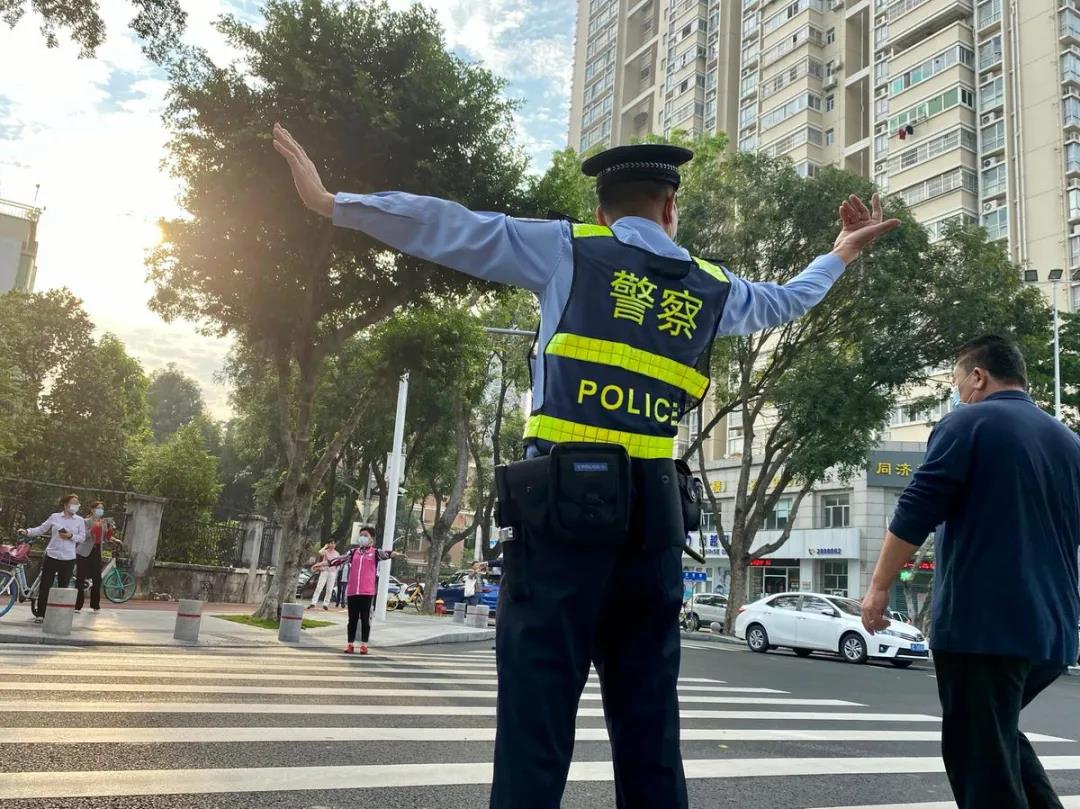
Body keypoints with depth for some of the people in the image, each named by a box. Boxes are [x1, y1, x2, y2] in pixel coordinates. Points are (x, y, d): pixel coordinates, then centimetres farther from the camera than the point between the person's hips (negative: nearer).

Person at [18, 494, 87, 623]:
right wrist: (27, 531, -9)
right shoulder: (55, 517, 3)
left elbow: (82, 537, 5)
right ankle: (40, 614, 10)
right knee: (45, 585, 1)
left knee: (63, 587, 5)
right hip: (51, 556, 0)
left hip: (68, 558, 0)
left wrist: (71, 536, -12)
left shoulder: (79, 520, 3)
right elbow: (41, 529, 5)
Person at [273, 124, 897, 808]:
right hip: (657, 513, 4)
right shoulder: (714, 289, 18)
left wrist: (331, 202, 15)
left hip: (563, 501, -3)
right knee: (650, 723, 12)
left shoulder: (567, 251, 8)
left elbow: (450, 227, 7)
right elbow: (789, 299, 37)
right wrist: (842, 254, 57)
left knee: (537, 714, -4)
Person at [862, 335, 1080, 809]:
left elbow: (915, 515, -12)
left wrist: (879, 587, -5)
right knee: (998, 734, 25)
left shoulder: (968, 423, -5)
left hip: (981, 624, -7)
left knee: (981, 757, -1)